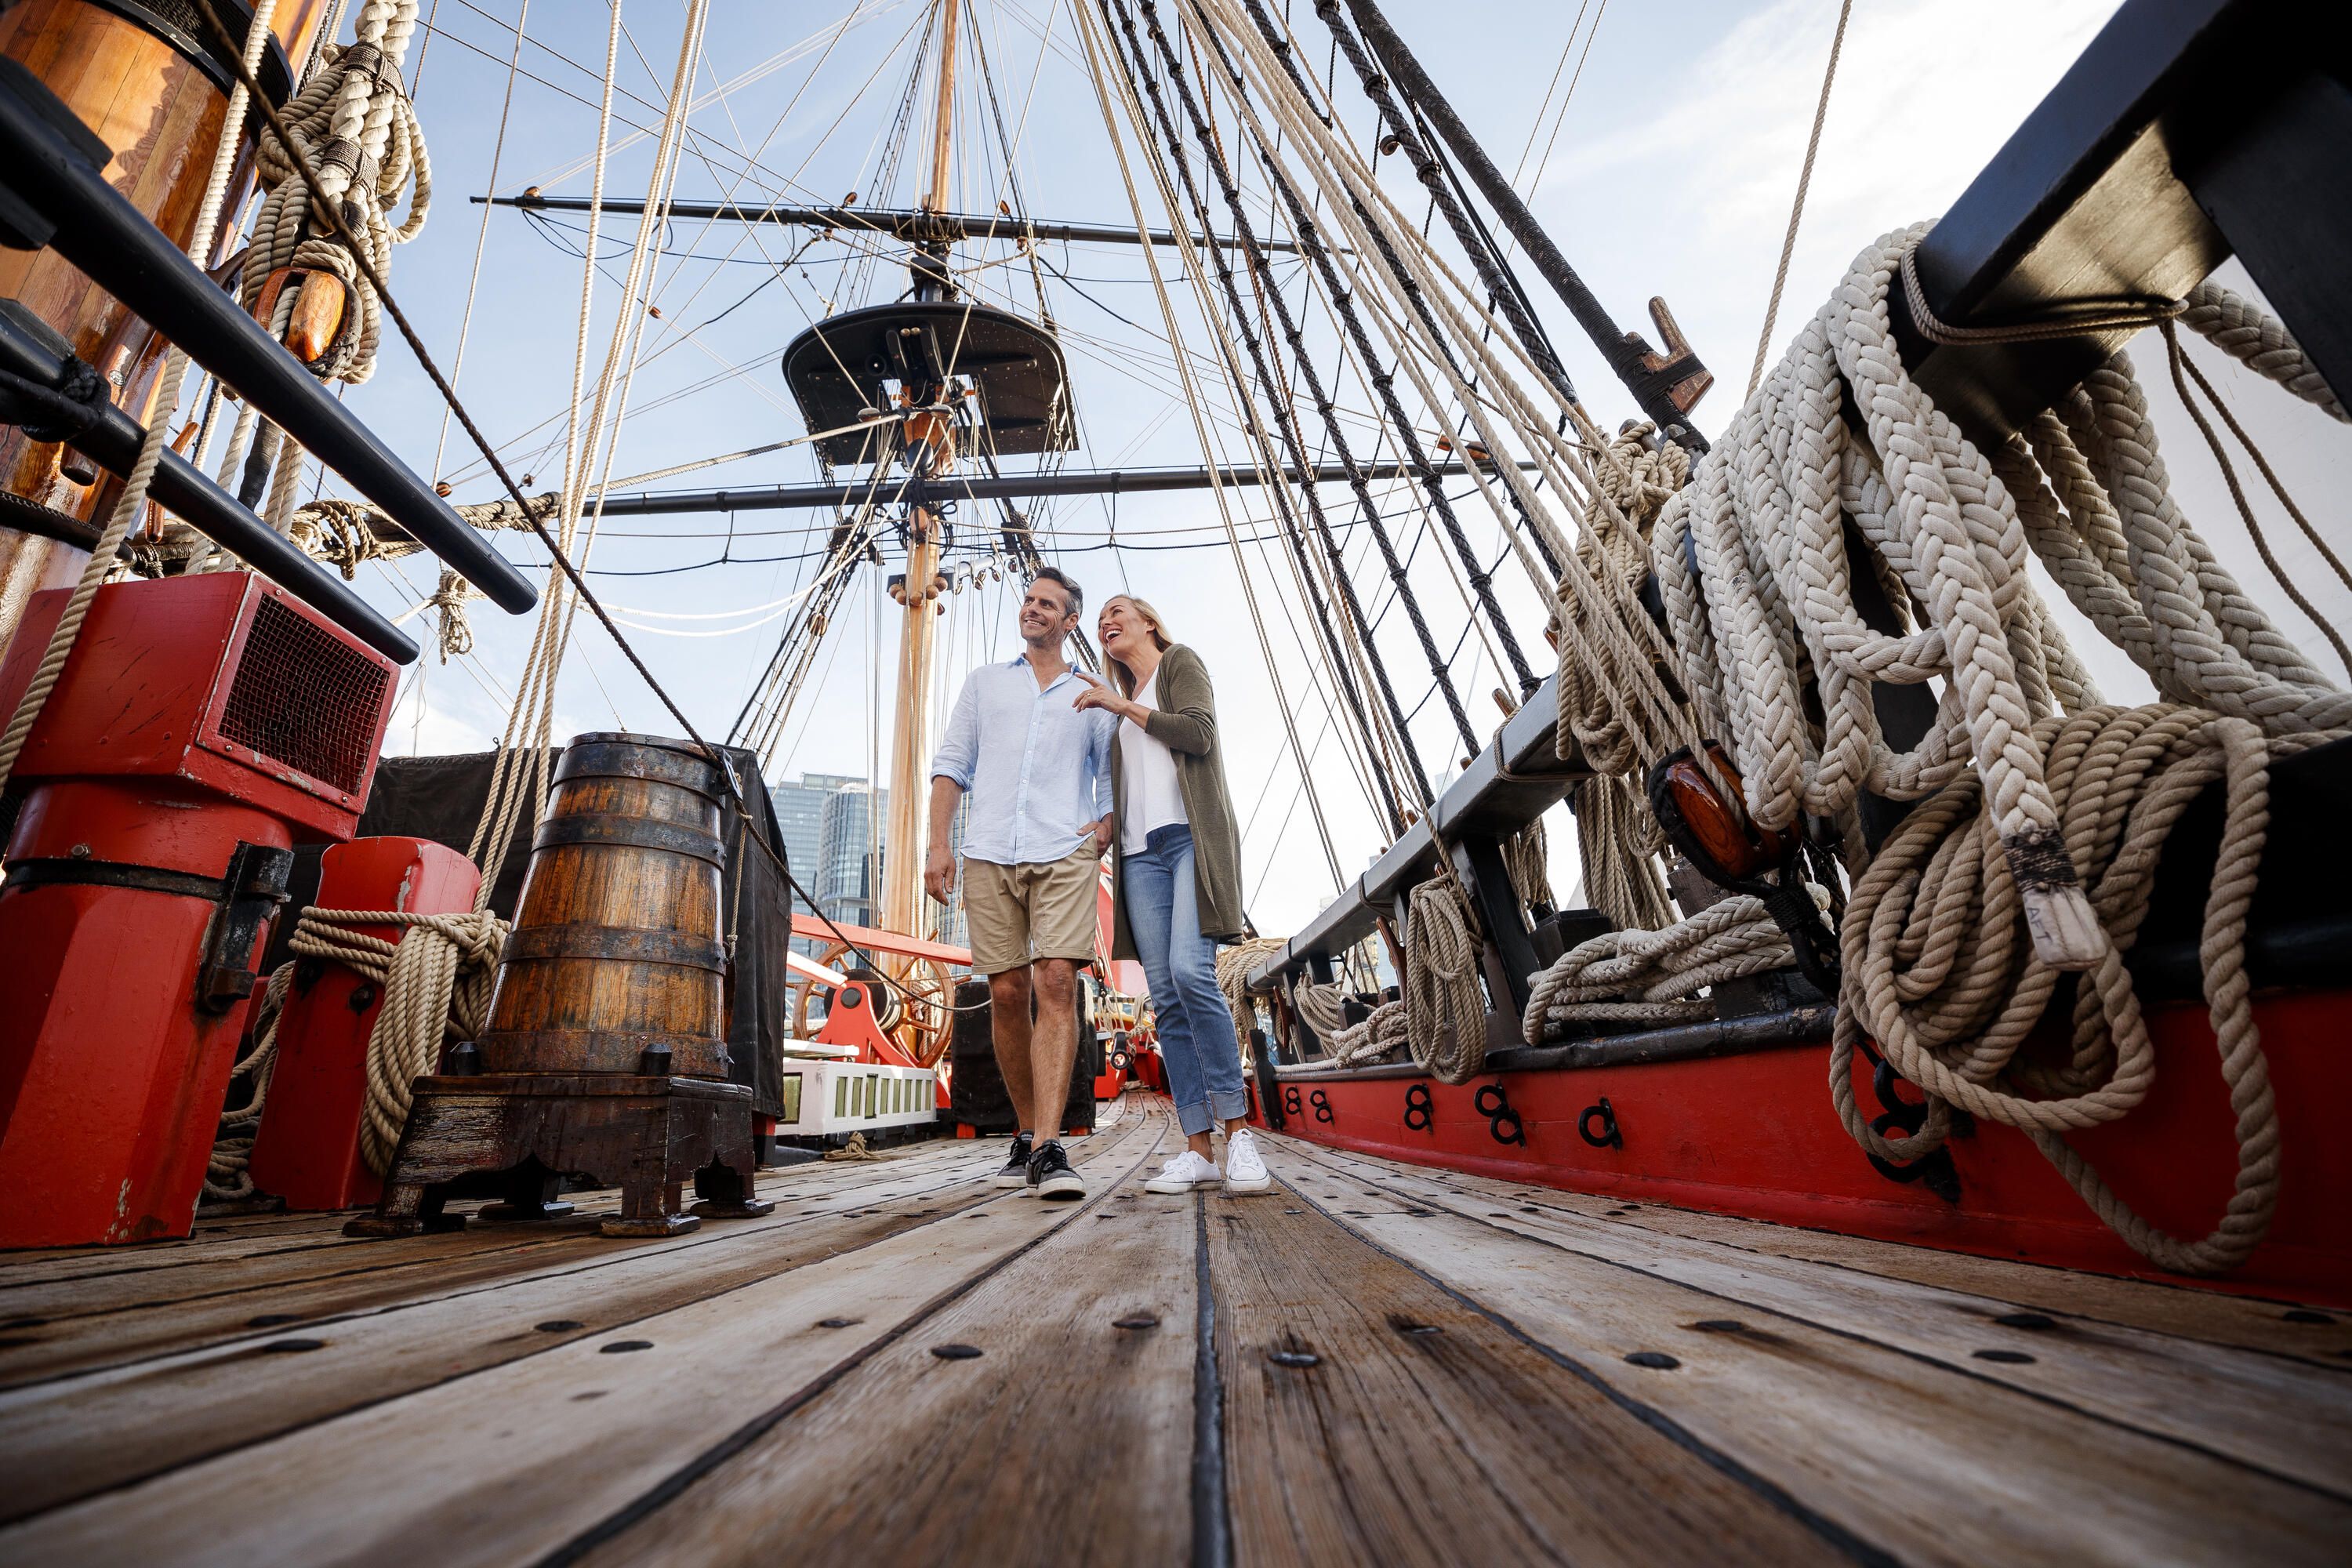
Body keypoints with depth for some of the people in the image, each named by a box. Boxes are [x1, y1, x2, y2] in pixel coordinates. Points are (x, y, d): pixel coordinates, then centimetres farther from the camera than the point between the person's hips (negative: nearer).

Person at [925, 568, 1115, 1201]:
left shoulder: (1092, 697, 18)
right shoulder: (984, 681, 21)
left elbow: (1114, 774, 17)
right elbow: (951, 765, 14)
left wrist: (1105, 825, -4)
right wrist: (938, 844, 3)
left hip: (1065, 855, -1)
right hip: (989, 856, 2)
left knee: (1057, 985, -16)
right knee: (1007, 994, 2)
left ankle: (1047, 1149, -18)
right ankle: (1026, 1135, 16)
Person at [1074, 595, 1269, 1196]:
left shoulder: (1181, 662, 13)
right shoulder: (1119, 703, 29)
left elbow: (1200, 734, -5)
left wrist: (1123, 706, -1)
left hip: (1191, 835, -6)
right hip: (1141, 851, 6)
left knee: (1191, 971, -24)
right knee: (1166, 997, -4)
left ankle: (1238, 1131, -15)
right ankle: (1198, 1149, -4)